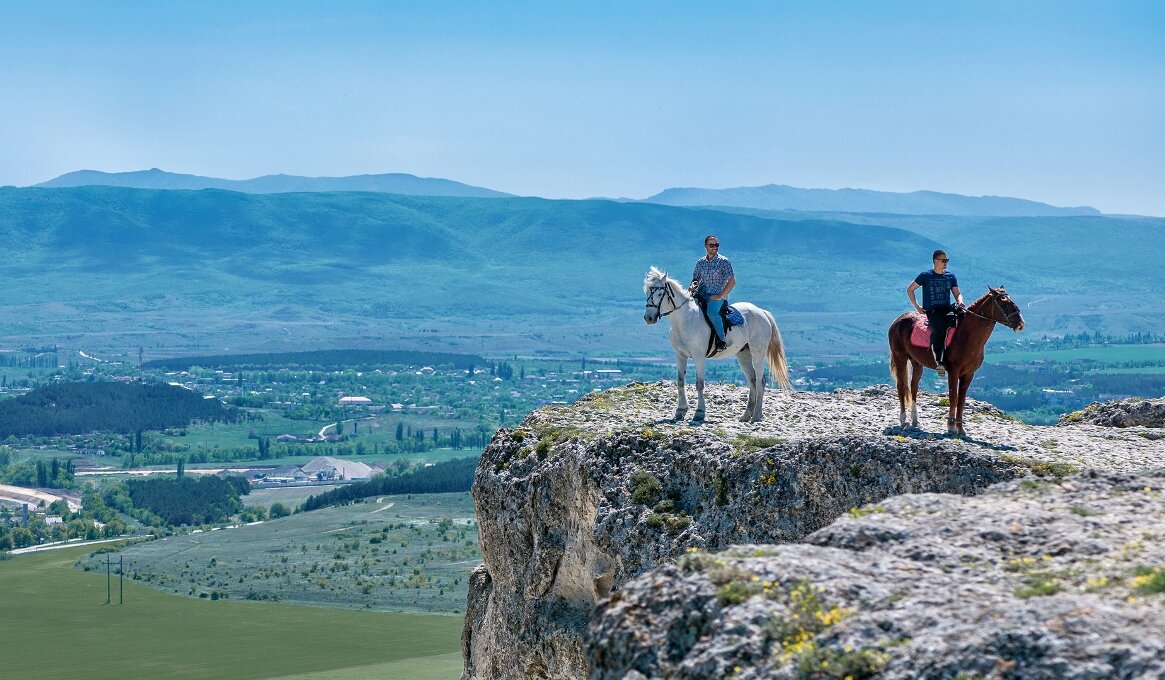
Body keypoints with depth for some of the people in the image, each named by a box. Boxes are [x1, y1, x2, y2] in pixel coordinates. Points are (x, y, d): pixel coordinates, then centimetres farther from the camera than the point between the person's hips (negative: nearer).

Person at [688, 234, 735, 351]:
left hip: (717, 295, -6)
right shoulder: (700, 262, 14)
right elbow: (696, 278, 23)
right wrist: (692, 285, -2)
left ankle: (721, 339, -22)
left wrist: (721, 296, -13)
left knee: (712, 312, -35)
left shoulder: (723, 261, 0)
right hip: (701, 294, 6)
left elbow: (732, 281, -5)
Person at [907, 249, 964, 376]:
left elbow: (957, 294, 19)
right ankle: (938, 361, -39)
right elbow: (910, 290, 11)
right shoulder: (926, 276, 4)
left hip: (947, 309, 4)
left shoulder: (950, 276, 15)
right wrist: (917, 307, 5)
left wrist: (960, 303, -5)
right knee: (940, 328, -36)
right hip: (931, 311, -4)